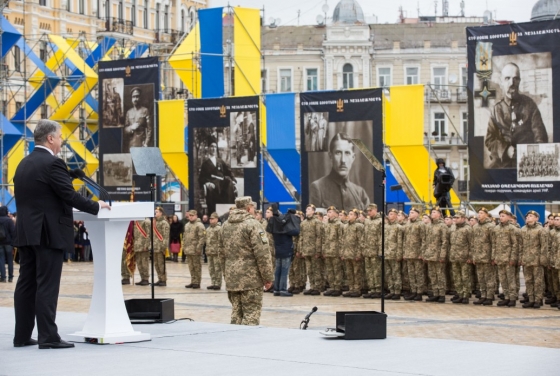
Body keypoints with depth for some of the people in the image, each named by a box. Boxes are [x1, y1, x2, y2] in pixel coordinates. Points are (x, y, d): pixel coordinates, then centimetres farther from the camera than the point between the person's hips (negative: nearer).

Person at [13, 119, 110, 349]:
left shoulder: (23, 164, 14)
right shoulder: (52, 164, -13)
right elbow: (69, 195, -16)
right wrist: (96, 206, -3)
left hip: (25, 233, 8)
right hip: (49, 233, -8)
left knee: (26, 284, 10)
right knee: (47, 285, -7)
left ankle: (22, 336, 13)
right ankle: (48, 337, -6)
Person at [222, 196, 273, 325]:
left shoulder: (226, 225, 11)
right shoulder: (252, 224, -12)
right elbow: (262, 253, -15)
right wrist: (267, 277, -10)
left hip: (231, 278, 7)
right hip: (250, 278, -7)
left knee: (236, 313, 12)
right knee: (251, 314, -4)